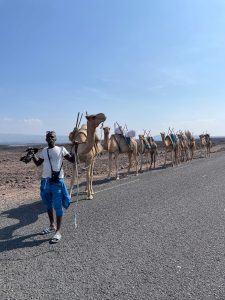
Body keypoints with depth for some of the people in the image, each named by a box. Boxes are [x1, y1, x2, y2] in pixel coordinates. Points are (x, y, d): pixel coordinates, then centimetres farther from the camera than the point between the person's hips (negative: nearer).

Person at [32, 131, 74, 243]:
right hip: (45, 180, 6)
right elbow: (38, 163, 20)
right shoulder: (44, 151, 9)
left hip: (57, 181, -6)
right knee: (48, 204, 18)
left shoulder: (61, 149, -5)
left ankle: (58, 231, 6)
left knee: (58, 206, -1)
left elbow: (72, 160, -6)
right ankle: (52, 225, 37)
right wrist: (33, 155, 6)